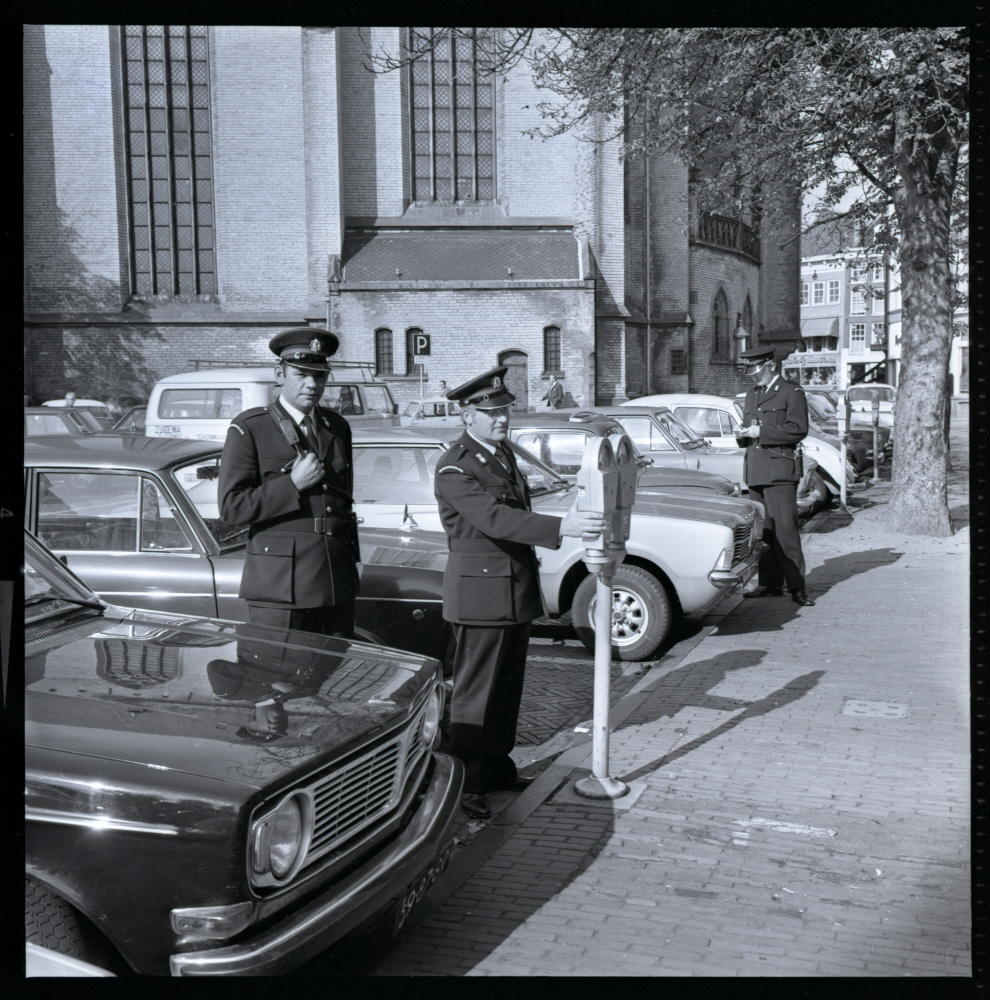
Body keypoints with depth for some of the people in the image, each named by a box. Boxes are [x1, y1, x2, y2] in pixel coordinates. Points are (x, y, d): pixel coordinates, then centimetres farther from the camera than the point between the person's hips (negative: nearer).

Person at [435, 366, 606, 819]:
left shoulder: (504, 455, 14)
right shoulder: (454, 468, -15)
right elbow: (494, 519, -27)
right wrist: (560, 527, -35)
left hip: (517, 590, 9)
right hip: (480, 591, -9)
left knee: (508, 687, 15)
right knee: (474, 693, -2)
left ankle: (497, 766, 27)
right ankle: (464, 783, 6)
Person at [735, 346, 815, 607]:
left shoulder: (792, 392, -1)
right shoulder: (752, 395, 22)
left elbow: (798, 429, -11)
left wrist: (761, 432, -14)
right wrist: (742, 434, 6)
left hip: (779, 470, -7)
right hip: (755, 471, 7)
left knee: (785, 529, -11)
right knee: (762, 529, 6)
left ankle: (796, 587, -8)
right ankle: (770, 583, 13)